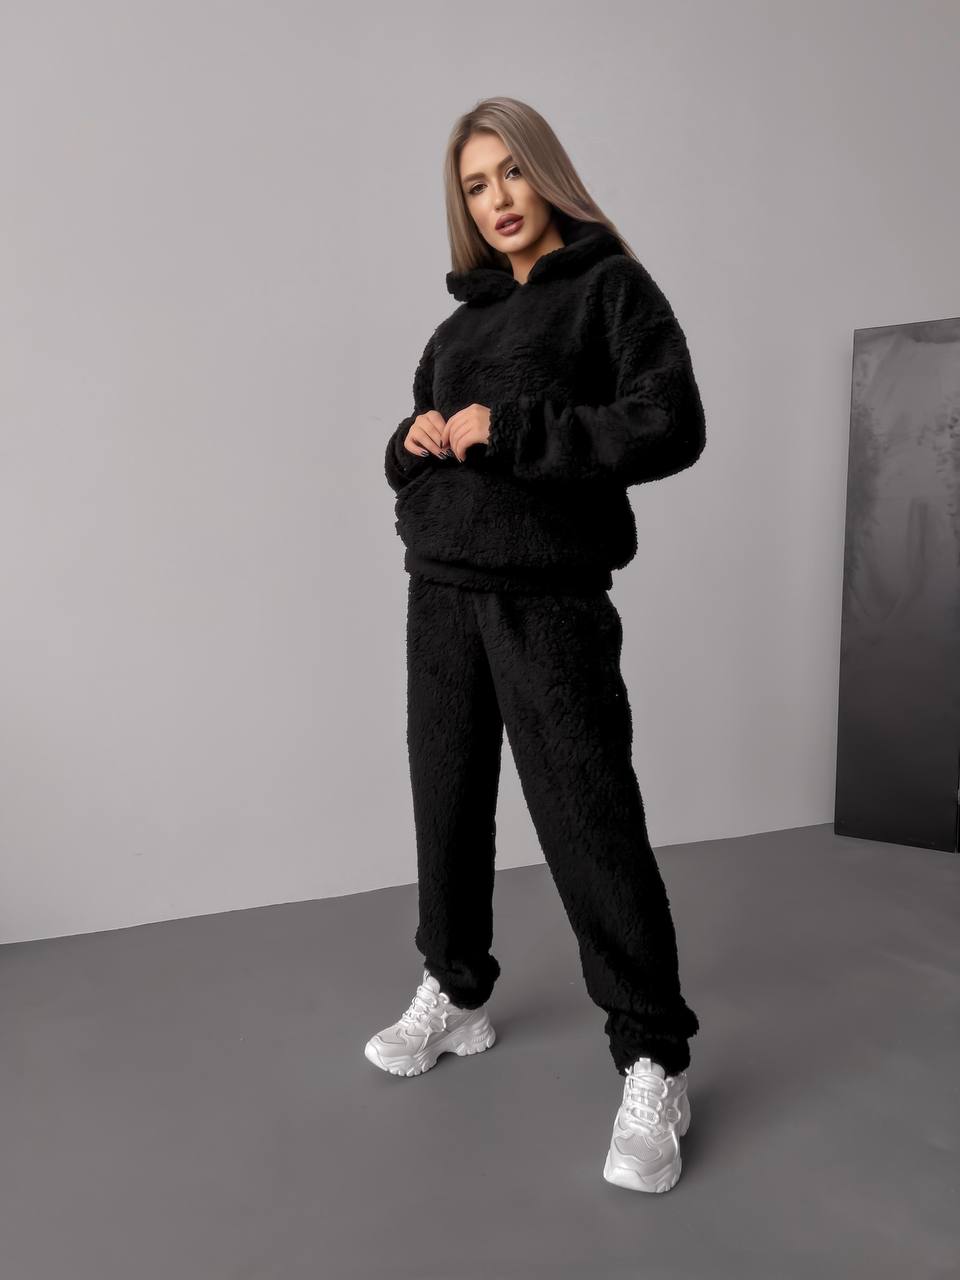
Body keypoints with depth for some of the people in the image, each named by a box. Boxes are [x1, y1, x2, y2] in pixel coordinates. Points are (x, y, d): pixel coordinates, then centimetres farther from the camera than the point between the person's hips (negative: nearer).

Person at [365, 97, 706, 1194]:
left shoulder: (611, 286, 3)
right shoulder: (460, 320, 19)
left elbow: (671, 425, -12)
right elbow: (410, 452, 23)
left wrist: (506, 429, -15)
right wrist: (414, 440, -2)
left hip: (551, 597, -6)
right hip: (442, 592, 6)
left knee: (589, 824, -6)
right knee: (448, 803, 10)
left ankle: (653, 1063, 7)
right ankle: (455, 995, 29)